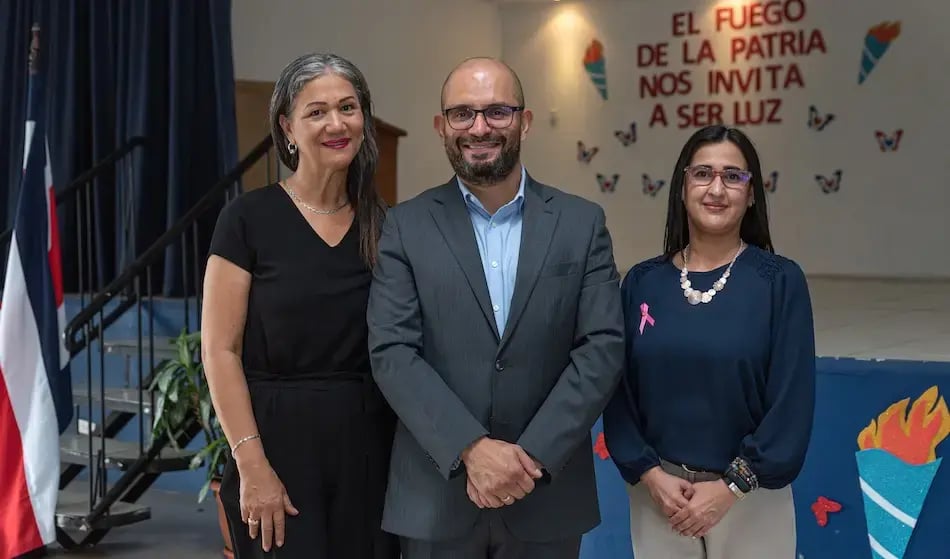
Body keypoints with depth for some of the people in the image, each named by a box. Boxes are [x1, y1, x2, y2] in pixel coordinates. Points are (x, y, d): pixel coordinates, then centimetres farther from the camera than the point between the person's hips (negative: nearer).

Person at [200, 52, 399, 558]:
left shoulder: (383, 225, 6)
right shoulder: (249, 218, -6)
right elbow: (220, 351, -9)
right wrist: (251, 464, -15)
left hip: (370, 445, 4)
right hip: (281, 442, -4)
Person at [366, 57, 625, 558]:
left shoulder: (582, 223, 3)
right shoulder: (405, 227, 0)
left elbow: (603, 347, -5)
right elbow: (392, 354, -8)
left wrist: (532, 455, -14)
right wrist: (472, 449, -19)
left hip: (548, 495, 1)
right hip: (436, 498, -1)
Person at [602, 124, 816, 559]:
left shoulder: (781, 282, -6)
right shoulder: (642, 282, 0)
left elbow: (792, 399, -9)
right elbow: (618, 391, 1)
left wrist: (731, 486, -12)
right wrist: (649, 474, -10)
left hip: (751, 497, -2)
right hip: (657, 493, 2)